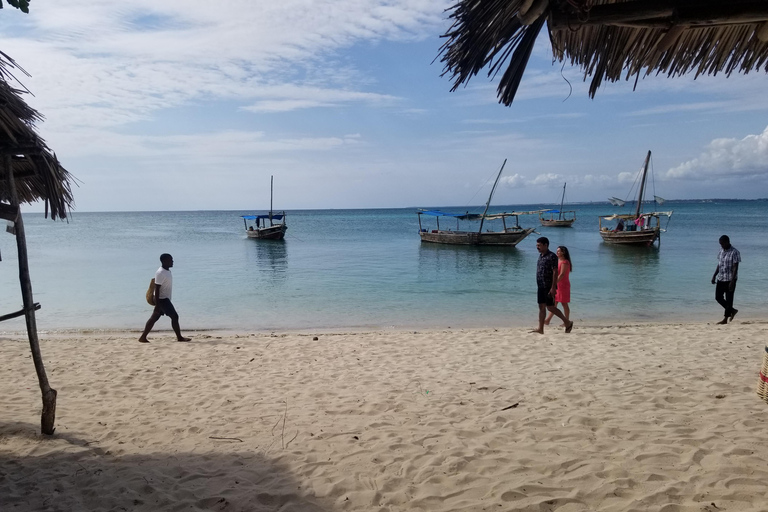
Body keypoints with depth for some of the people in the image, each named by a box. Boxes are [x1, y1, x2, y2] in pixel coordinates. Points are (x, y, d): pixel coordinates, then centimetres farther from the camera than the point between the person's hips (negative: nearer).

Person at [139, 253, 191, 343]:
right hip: (162, 299, -10)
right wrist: (157, 305, -22)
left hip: (165, 299, 10)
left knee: (154, 318, 11)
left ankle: (143, 337, 16)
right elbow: (157, 289, -20)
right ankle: (179, 337, 1)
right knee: (174, 316, -6)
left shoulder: (168, 271, 10)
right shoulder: (160, 273, -19)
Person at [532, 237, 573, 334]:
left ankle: (567, 323, 13)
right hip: (541, 287, 8)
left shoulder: (551, 256, -13)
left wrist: (553, 287, -22)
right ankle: (540, 329, 8)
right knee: (541, 307, 6)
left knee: (550, 307, -3)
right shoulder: (540, 256, 13)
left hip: (549, 287, -8)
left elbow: (555, 272, -17)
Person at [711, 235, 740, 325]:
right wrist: (714, 276, 13)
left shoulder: (734, 252, -14)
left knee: (728, 299, 1)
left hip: (729, 279, -7)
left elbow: (735, 267, -16)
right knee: (718, 297, 9)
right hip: (720, 278, 7)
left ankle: (725, 319, 7)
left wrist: (732, 281, -21)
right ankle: (732, 310, 27)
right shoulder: (721, 250, 8)